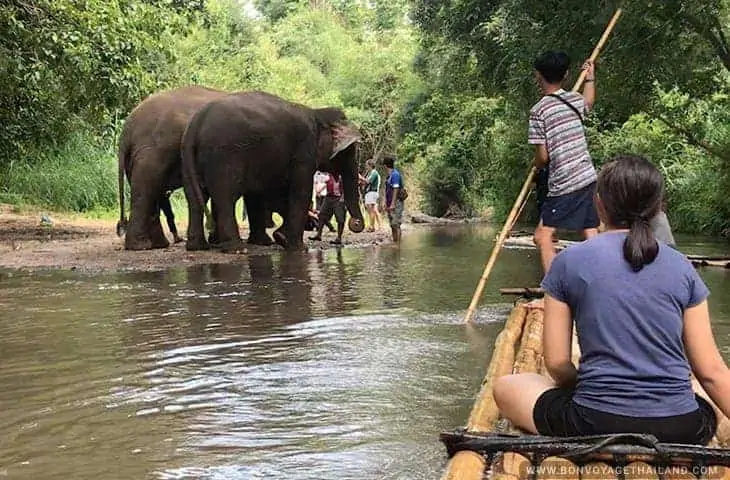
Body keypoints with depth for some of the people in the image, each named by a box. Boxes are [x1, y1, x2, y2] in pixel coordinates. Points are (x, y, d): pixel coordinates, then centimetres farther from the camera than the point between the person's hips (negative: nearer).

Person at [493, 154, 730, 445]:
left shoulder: (568, 262, -1)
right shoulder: (682, 267, 3)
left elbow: (556, 362, 0)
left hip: (596, 424, -2)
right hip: (681, 431, 3)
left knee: (505, 387, 22)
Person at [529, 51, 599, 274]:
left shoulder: (539, 110, -11)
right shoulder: (575, 99, 8)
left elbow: (542, 157, -10)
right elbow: (588, 103, 37)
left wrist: (536, 166, 13)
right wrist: (590, 78, 53)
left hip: (564, 185, -7)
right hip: (589, 178, 7)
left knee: (543, 235, -5)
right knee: (592, 237, 8)